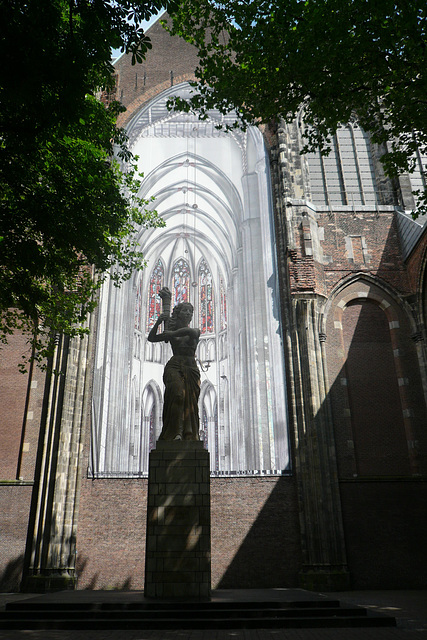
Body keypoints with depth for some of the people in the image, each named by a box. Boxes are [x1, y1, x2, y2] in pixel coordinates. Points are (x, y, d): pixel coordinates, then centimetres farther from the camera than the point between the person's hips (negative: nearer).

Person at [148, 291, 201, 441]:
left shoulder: (195, 331, 15)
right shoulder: (171, 333, 15)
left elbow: (190, 331, -10)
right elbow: (151, 338, 7)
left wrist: (171, 333, -7)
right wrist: (158, 322, -6)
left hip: (191, 368, 2)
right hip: (174, 366, -2)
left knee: (191, 401, -7)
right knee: (178, 394, -25)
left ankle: (190, 437, -7)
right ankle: (175, 432, -27)